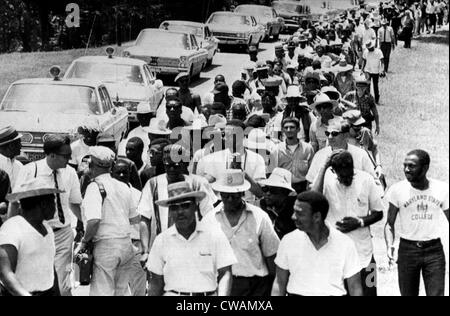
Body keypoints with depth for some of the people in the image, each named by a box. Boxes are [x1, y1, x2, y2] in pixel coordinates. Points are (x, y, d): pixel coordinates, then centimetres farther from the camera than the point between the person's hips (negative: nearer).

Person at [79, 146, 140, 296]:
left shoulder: (95, 187, -11)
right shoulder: (123, 187, 8)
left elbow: (94, 220, -23)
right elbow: (135, 219, 14)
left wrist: (85, 241, -10)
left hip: (105, 246, -6)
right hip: (127, 245, 6)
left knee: (102, 292, 0)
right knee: (120, 292, 15)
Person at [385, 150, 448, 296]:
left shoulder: (442, 189, -4)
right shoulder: (397, 190, -6)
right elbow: (390, 223, -1)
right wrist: (389, 245, -18)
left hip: (434, 250, 0)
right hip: (407, 250, 0)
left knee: (436, 294, -2)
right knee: (408, 294, 9)